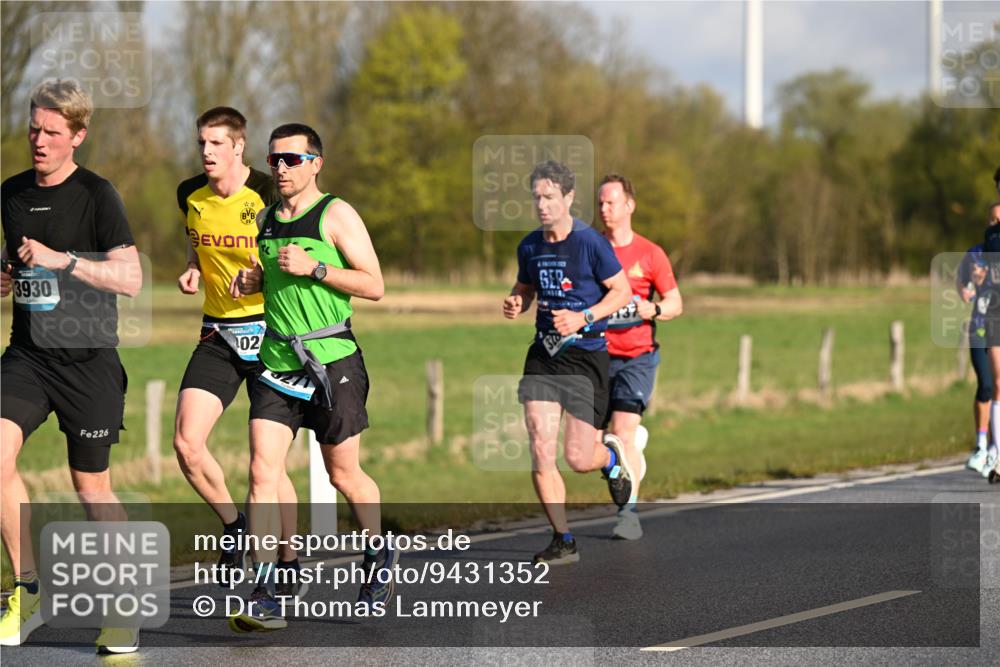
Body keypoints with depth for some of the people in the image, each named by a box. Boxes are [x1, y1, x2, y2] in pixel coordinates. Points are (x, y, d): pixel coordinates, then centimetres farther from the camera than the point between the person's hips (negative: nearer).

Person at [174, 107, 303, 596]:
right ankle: (233, 525, 15)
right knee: (186, 443, -11)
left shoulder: (269, 195, -12)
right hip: (217, 335, 4)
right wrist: (192, 271, 3)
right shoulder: (190, 195, 4)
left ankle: (289, 561, 17)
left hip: (268, 330, -4)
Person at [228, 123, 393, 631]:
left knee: (344, 476, 8)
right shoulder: (265, 218, 13)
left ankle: (381, 557, 37)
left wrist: (314, 268, -18)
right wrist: (251, 280, 6)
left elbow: (374, 285, -9)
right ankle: (264, 598, -13)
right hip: (276, 359, 4)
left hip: (331, 359, -4)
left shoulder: (336, 215, -5)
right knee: (262, 471, -10)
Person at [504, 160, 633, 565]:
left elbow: (622, 291, -4)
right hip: (543, 355, 4)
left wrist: (584, 318, -17)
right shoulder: (530, 246, 6)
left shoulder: (591, 243, -9)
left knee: (578, 459, -2)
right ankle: (563, 540, 4)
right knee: (540, 452, -8)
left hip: (586, 357, -4)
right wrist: (515, 304, 0)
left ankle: (611, 457, 36)